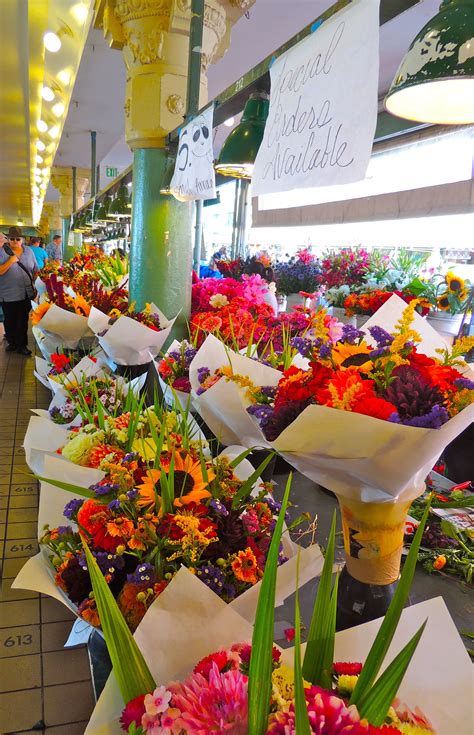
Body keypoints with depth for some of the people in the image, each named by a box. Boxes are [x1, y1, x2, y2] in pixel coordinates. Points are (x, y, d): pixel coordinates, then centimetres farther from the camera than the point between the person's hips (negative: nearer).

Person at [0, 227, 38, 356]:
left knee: (23, 320, 9)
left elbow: (35, 270, 13)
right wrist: (11, 260, -21)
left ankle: (22, 345, 20)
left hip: (26, 293, 2)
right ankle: (12, 342, 30)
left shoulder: (28, 251, 5)